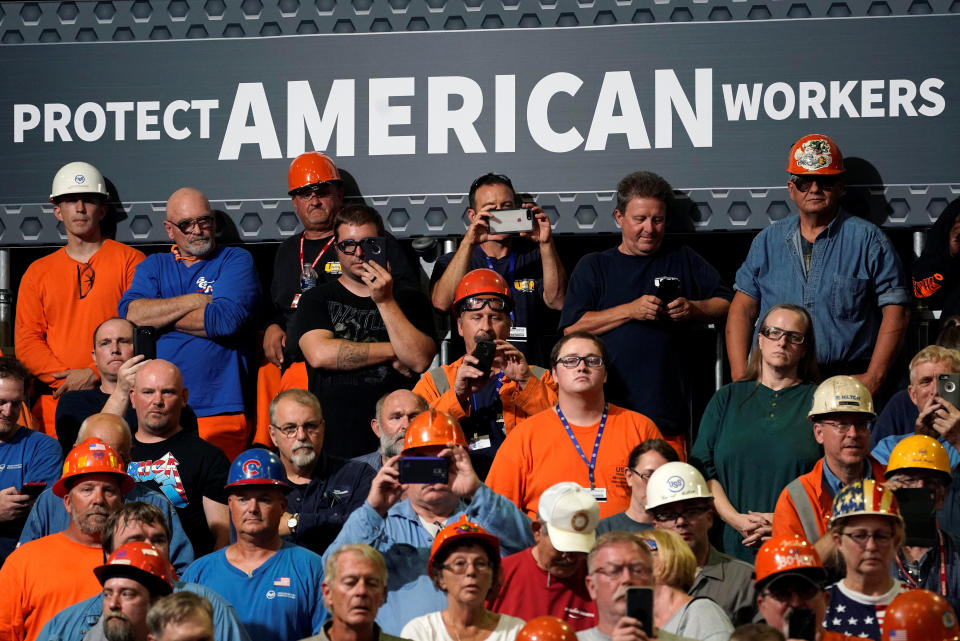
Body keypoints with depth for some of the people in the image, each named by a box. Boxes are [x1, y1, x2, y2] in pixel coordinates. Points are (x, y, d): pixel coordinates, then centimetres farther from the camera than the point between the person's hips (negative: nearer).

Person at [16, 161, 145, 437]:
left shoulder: (130, 260, 7)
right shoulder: (38, 272, 17)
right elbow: (26, 339, 11)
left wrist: (94, 373, -11)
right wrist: (65, 378, -6)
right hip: (55, 401, 3)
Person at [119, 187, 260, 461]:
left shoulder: (236, 261, 7)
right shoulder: (154, 266, 18)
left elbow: (226, 320, -11)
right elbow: (129, 312, -1)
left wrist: (157, 317, 0)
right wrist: (197, 300, -5)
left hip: (217, 410, -3)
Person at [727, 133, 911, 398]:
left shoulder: (868, 240, 7)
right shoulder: (768, 241, 16)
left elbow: (895, 312, 2)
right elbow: (742, 309, 15)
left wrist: (873, 378, -7)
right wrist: (740, 377, 2)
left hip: (846, 384, -2)